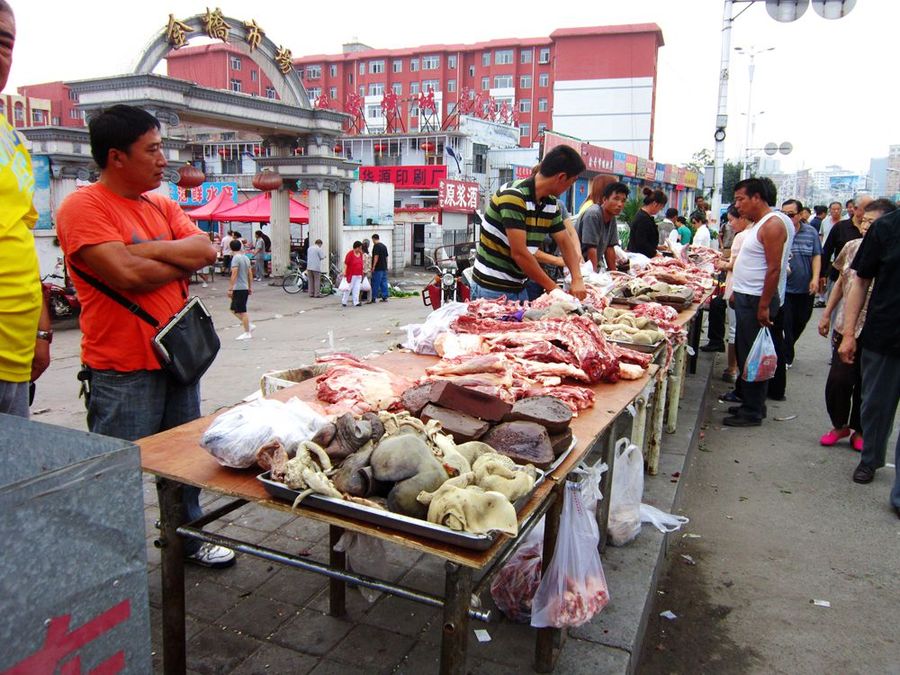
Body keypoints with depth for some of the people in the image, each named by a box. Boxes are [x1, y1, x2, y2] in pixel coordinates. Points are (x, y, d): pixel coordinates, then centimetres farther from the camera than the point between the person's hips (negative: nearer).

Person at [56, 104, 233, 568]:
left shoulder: (163, 207, 12)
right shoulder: (83, 207, -10)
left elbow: (206, 249, -2)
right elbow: (128, 275, -22)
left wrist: (146, 250, -14)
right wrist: (182, 262, -6)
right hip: (123, 370, -7)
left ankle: (187, 538, 38)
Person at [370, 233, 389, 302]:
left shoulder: (376, 246, -11)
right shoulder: (384, 246, 14)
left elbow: (376, 256, -18)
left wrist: (373, 266, -16)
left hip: (378, 268, -8)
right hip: (384, 268, 8)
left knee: (375, 284, -3)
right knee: (384, 283, 9)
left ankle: (374, 298, 0)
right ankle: (385, 297, 9)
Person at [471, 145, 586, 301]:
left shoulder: (551, 202, 4)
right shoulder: (513, 196, -21)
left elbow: (565, 242, 11)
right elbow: (519, 253, -24)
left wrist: (577, 280, -5)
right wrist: (552, 287, -17)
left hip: (519, 287, 8)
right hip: (492, 289, -8)